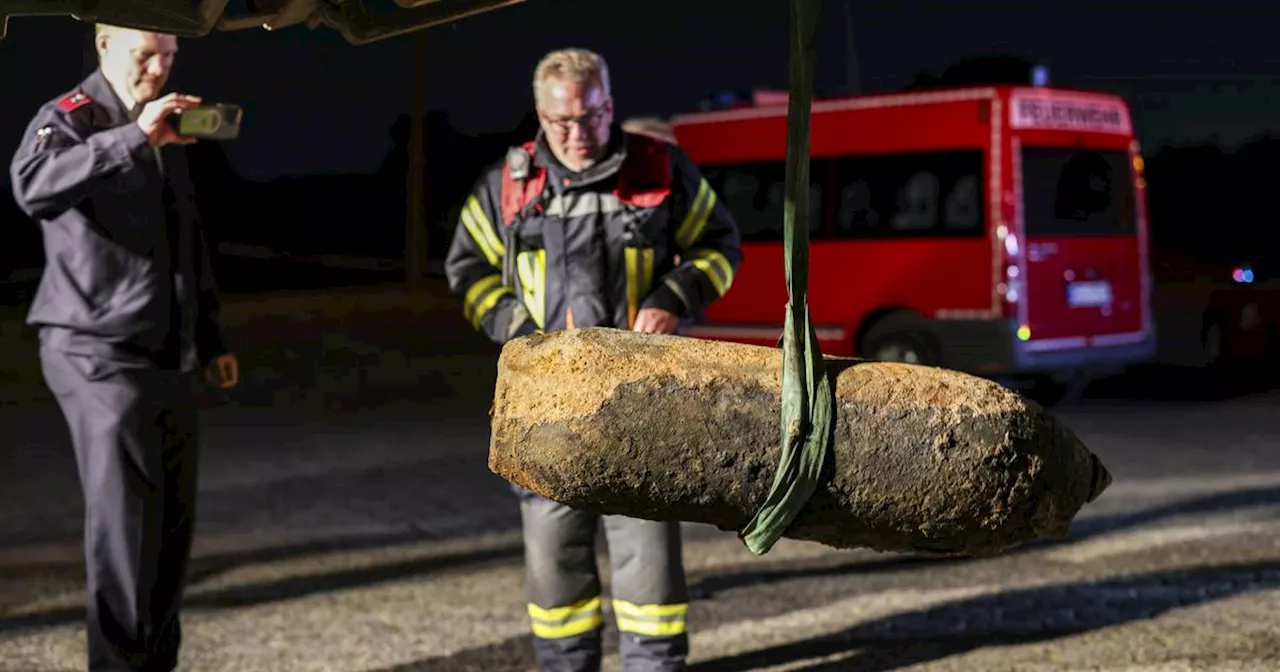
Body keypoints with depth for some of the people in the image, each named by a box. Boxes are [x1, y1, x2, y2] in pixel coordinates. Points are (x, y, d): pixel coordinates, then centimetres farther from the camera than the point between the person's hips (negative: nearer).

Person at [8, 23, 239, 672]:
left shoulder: (166, 131, 17)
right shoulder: (69, 118, -7)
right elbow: (33, 186, -31)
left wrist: (209, 338, 23)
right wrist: (133, 140, -37)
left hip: (169, 358, 7)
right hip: (100, 355, -7)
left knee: (172, 519, 9)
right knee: (125, 522, -12)